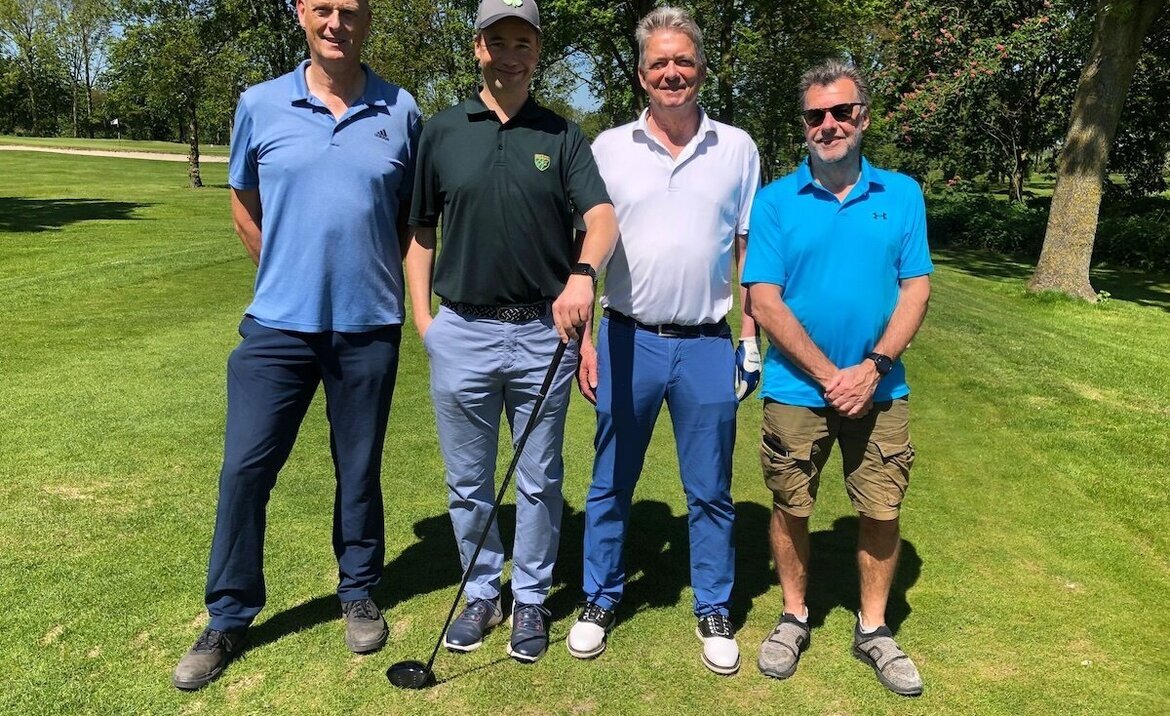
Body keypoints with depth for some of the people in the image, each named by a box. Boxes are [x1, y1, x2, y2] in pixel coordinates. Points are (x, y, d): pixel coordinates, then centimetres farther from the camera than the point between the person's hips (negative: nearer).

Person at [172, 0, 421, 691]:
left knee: (360, 470, 11)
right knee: (245, 468, 3)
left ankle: (359, 594, 31)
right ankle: (228, 619, 20)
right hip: (278, 324, 1)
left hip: (369, 326, 0)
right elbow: (245, 206, 12)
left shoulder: (401, 111, 0)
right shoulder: (261, 105, 2)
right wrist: (293, 273, 11)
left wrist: (370, 276, 6)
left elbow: (415, 217, 9)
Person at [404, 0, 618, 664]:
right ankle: (482, 592, 32)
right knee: (468, 482, 12)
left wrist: (583, 272, -32)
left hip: (543, 333, 0)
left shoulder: (563, 136, 3)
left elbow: (602, 216, -12)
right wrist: (422, 315, 2)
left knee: (539, 480, 10)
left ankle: (531, 598, 29)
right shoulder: (441, 132, 5)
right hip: (462, 333, 1)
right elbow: (420, 232, 11)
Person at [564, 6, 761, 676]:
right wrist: (583, 338, -2)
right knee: (611, 483, 11)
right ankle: (600, 600, 29)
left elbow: (748, 248, 8)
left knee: (711, 490, 10)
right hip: (627, 339, 0)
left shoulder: (737, 148, 5)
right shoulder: (609, 148, 3)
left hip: (707, 345, 0)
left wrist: (751, 337, 3)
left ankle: (715, 611, 27)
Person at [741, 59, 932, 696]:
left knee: (881, 511, 7)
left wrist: (873, 367, -13)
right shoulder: (775, 201, -2)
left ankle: (873, 629, 27)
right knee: (791, 508, 10)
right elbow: (765, 301, -8)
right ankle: (793, 618, 31)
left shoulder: (901, 194, 4)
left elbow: (916, 288, 0)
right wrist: (830, 375, -13)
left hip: (879, 390, 2)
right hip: (796, 389, -1)